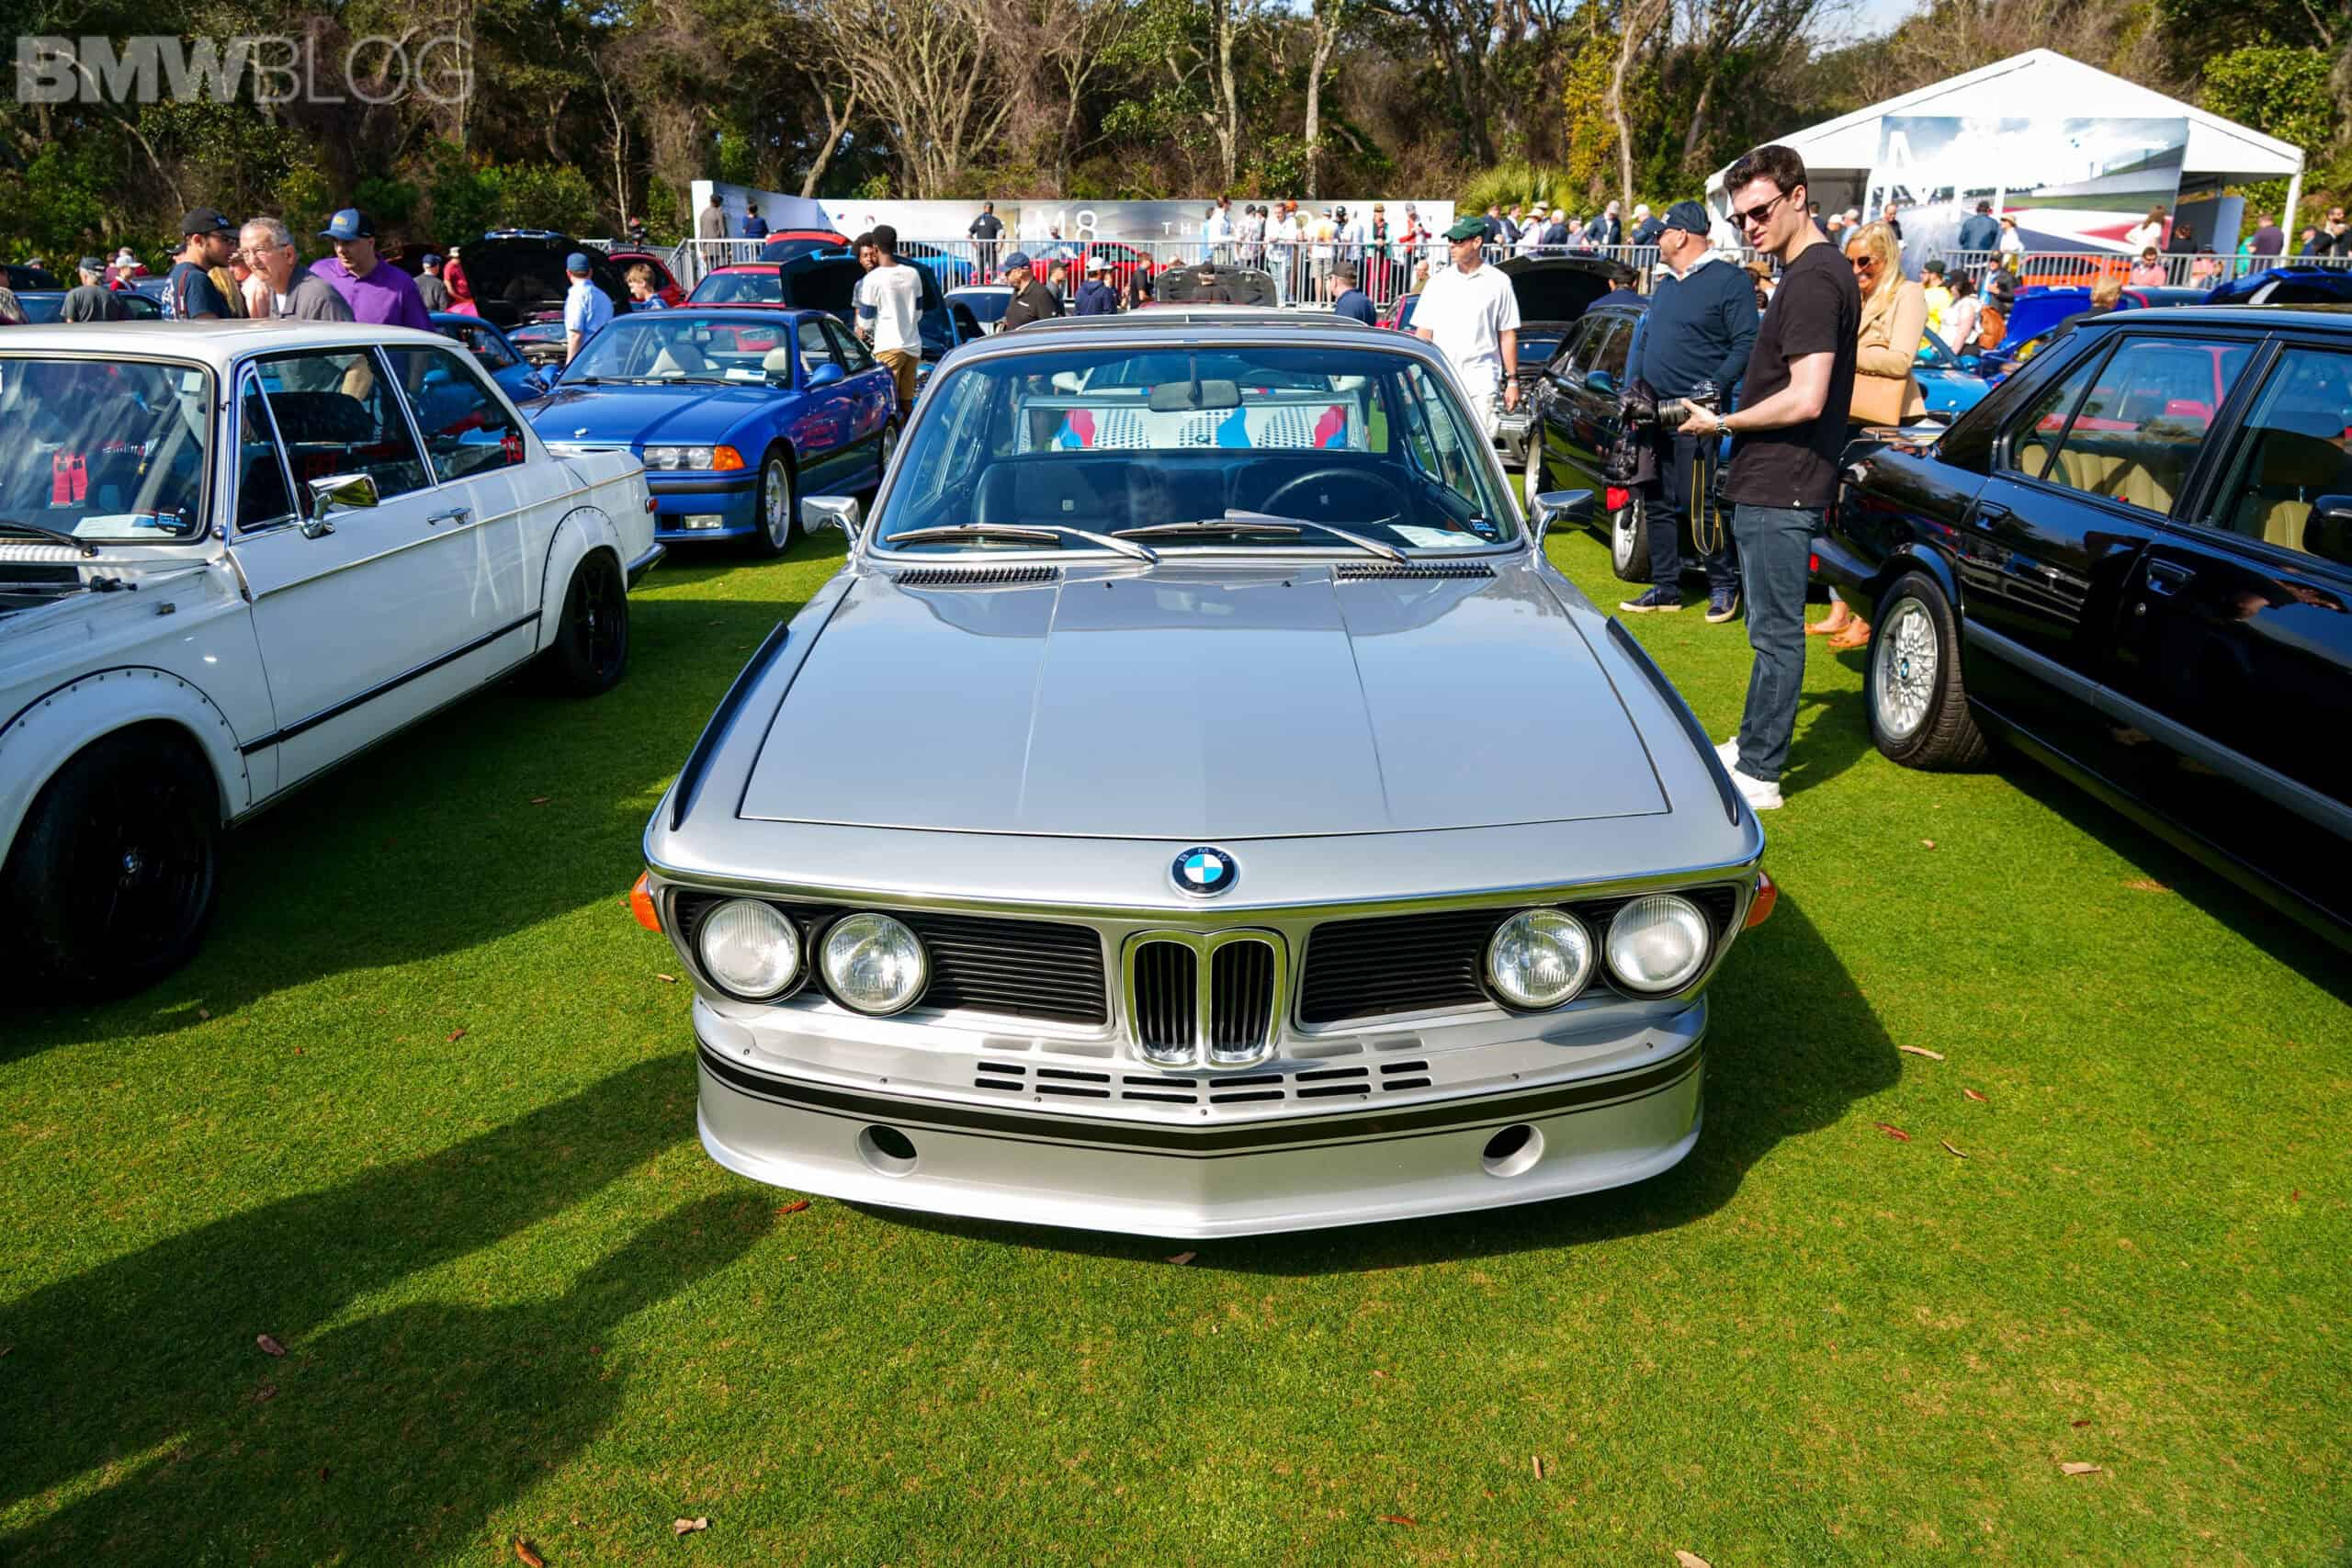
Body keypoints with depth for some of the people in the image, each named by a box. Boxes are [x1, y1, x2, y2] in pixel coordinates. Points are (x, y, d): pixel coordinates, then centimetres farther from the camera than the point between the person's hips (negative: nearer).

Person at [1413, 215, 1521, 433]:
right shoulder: (1439, 281, 11)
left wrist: (1512, 380, 3)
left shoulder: (1498, 282, 5)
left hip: (1481, 382, -2)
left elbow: (1508, 335, 6)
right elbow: (1423, 333, 12)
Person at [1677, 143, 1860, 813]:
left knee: (1776, 631, -4)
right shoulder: (1816, 271, 16)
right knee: (1772, 627, 18)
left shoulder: (1812, 279, -17)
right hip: (1773, 483, 11)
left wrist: (1721, 423, -12)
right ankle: (1754, 744, 30)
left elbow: (1805, 399, -24)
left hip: (1781, 488, -11)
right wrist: (1732, 418, 15)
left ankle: (1757, 774, 2)